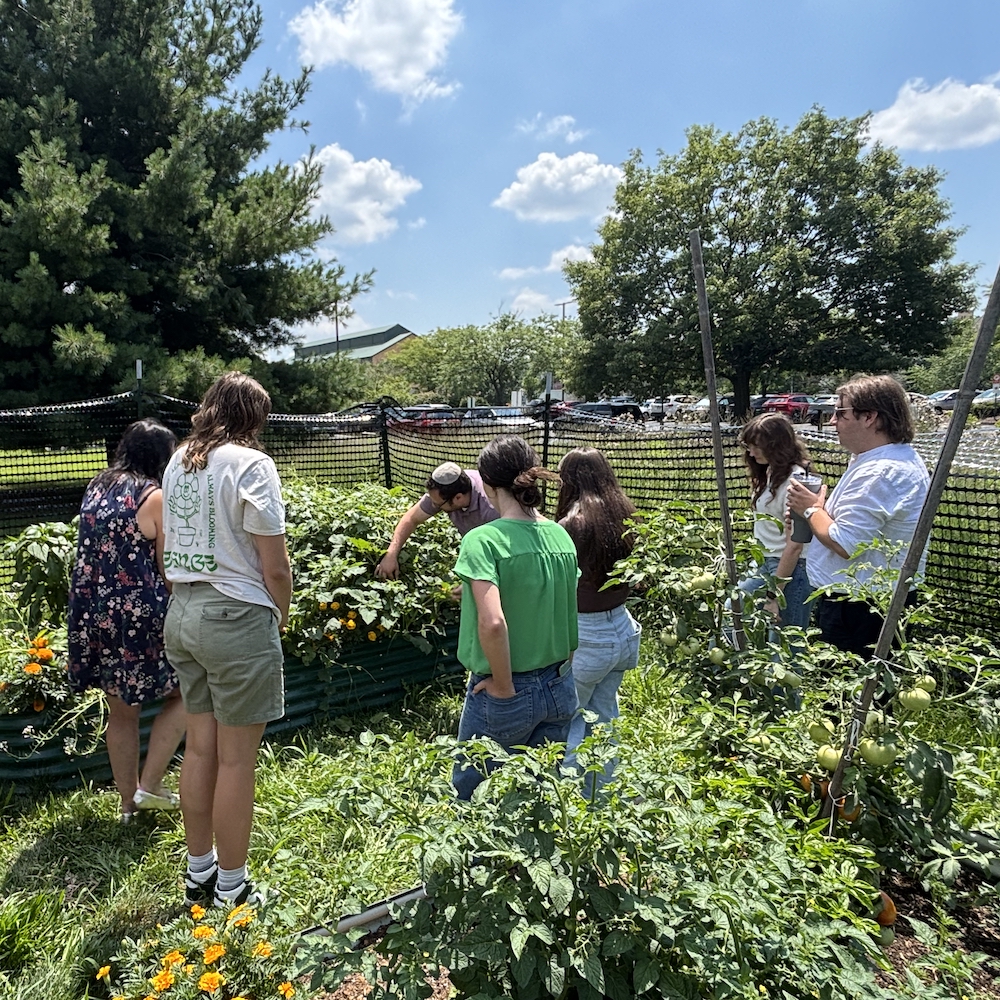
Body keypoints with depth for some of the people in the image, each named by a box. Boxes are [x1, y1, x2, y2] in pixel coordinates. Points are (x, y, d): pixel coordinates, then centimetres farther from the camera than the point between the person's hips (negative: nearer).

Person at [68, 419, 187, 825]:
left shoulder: (96, 487, 10)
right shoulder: (155, 496, -11)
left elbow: (95, 552, 16)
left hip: (93, 616, 7)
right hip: (139, 616, -7)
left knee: (120, 712, 19)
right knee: (182, 692, 14)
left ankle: (129, 802, 31)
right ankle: (149, 786, 12)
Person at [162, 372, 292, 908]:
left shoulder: (178, 461, 9)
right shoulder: (250, 464, -13)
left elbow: (166, 551, 16)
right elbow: (275, 567, -14)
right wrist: (280, 617, 1)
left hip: (181, 615, 8)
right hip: (236, 619, -8)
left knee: (199, 749, 18)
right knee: (236, 761, 5)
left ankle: (199, 872, 34)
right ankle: (231, 890, 20)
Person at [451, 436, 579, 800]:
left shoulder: (483, 540, -19)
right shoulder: (560, 535, 0)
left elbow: (492, 622, -30)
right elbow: (575, 616, 6)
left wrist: (503, 686, -16)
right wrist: (558, 668, 15)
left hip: (505, 698, -6)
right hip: (559, 690, 6)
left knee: (468, 798, 18)